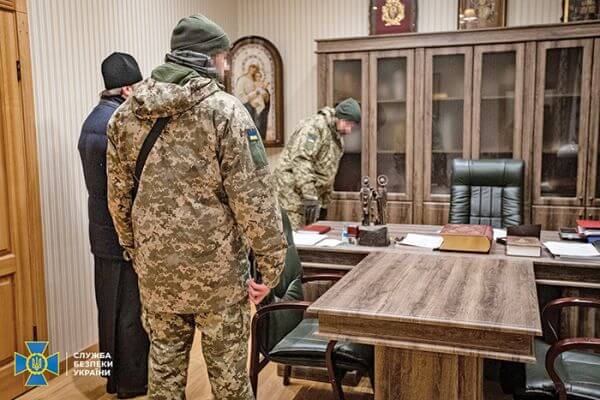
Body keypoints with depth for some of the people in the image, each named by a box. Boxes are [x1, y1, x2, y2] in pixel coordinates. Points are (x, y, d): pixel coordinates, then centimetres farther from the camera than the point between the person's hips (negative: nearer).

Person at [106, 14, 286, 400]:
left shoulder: (126, 113, 5)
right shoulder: (225, 110, -11)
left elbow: (118, 195, 10)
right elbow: (254, 198, -15)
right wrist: (271, 263, -8)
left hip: (155, 268, 5)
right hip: (216, 267, -4)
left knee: (165, 362, 19)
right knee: (228, 368, 12)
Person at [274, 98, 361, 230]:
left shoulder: (338, 138, 17)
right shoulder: (316, 126, -13)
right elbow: (301, 160, -25)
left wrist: (324, 203, 21)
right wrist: (309, 196, -31)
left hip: (312, 194, 9)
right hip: (294, 189, -9)